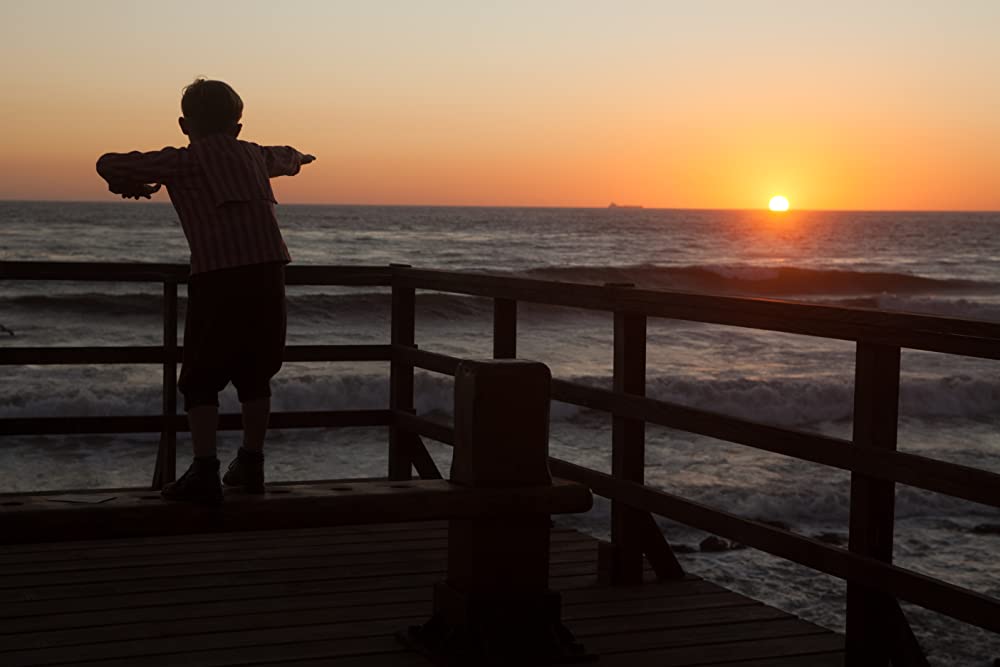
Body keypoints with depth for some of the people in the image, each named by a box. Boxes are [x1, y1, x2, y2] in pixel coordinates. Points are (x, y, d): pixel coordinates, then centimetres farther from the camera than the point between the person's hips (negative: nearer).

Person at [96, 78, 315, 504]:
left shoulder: (180, 161, 8)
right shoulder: (253, 154, 21)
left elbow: (108, 165, 4)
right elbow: (285, 158, 45)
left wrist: (130, 185, 27)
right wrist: (298, 157, 69)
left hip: (216, 273, -4)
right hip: (268, 268, 5)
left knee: (200, 378, 2)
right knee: (255, 373, 20)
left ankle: (204, 472, -9)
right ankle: (251, 463, 26)